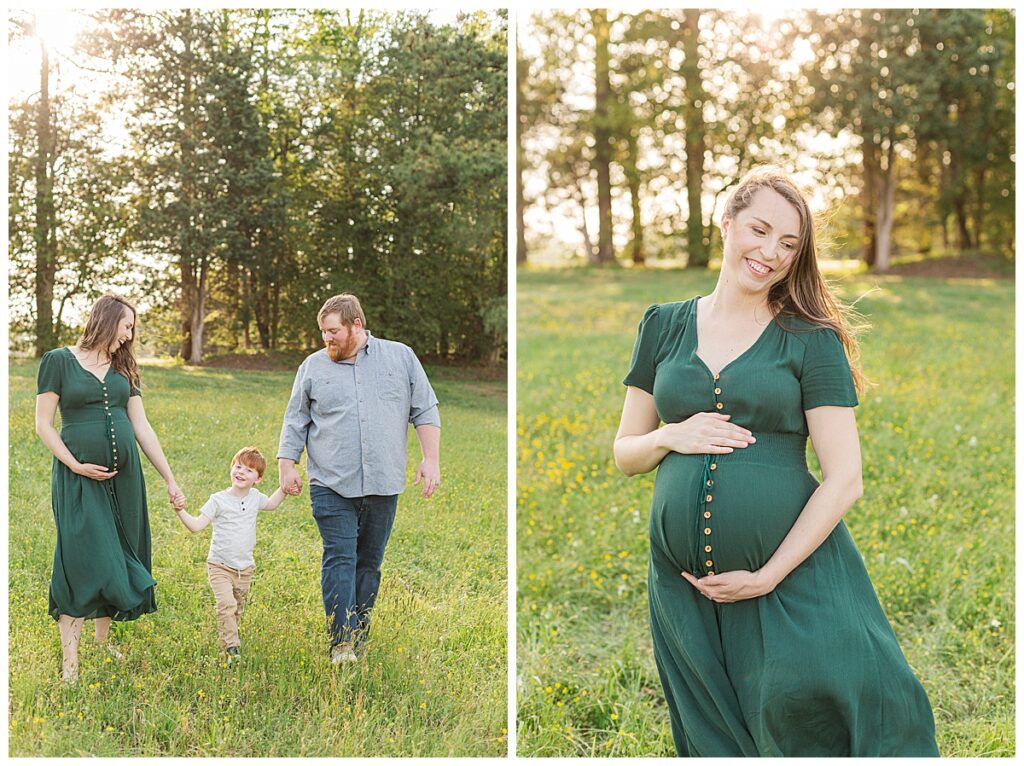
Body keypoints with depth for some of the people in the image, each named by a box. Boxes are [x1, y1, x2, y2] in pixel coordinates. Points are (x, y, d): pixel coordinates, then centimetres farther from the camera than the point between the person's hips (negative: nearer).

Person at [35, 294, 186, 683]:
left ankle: (103, 644, 22)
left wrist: (170, 480, 9)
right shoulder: (58, 361, -3)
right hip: (79, 478, -5)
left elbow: (142, 427, 11)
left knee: (114, 561, 8)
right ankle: (69, 661, -4)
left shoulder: (123, 368, 12)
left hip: (124, 476, 5)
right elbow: (43, 424, -4)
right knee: (82, 561, -10)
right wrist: (75, 464, -14)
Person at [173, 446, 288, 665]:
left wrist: (283, 489, 14)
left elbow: (270, 504, 26)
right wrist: (180, 511, -28)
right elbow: (196, 525, -14)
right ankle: (231, 648, -17)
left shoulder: (255, 497, 4)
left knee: (238, 609, 13)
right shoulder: (218, 500, -10)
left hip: (245, 568, 5)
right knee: (226, 604, -21)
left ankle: (227, 637, 32)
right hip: (220, 566, -5)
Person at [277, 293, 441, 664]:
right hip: (332, 486, -1)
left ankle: (359, 640, 19)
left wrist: (431, 459, 0)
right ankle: (341, 644, -12)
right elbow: (295, 423, 13)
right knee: (339, 560, -11)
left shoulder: (401, 358, 7)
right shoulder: (313, 367, 8)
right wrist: (286, 465, 3)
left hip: (384, 487, 1)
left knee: (369, 564, 8)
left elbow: (426, 412, 8)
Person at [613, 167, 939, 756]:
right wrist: (671, 437, -7)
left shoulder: (812, 340, -1)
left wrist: (769, 576, -11)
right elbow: (625, 453, 14)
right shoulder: (663, 326, 9)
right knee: (717, 742, 11)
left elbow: (845, 480, -6)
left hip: (794, 574, -3)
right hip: (683, 586, 3)